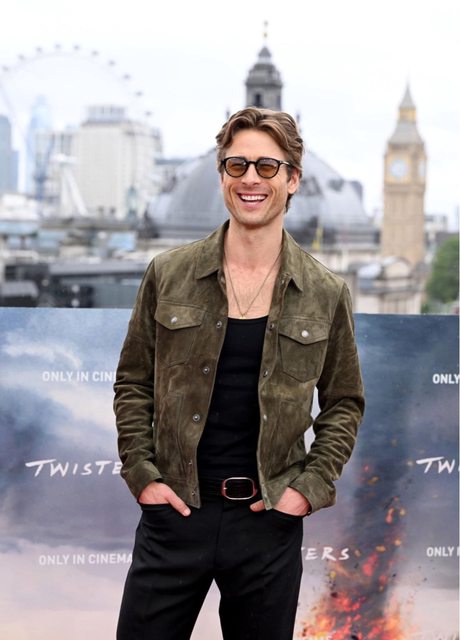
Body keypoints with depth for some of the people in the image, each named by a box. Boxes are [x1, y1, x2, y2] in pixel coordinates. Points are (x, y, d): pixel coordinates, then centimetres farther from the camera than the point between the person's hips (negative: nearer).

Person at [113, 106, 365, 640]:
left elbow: (343, 403, 10)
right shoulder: (168, 275, 1)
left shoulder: (326, 295, 2)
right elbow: (133, 383, 9)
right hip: (175, 511, 0)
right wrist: (142, 473, -1)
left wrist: (311, 486, -1)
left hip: (271, 519, 0)